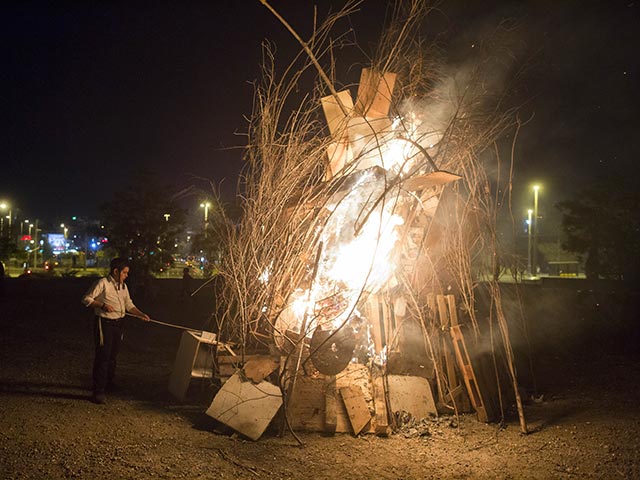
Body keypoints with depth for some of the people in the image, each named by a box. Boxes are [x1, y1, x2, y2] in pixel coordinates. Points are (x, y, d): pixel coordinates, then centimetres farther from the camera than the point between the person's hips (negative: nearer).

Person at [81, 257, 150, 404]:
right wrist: (103, 305, -21)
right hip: (105, 324, -8)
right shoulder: (102, 283, -12)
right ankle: (98, 392, -5)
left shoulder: (123, 286, 12)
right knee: (103, 357, -8)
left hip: (119, 323, 8)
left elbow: (129, 305, 15)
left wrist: (141, 314, 1)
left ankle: (109, 384, 37)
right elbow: (86, 299, -11)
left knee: (112, 356, 19)